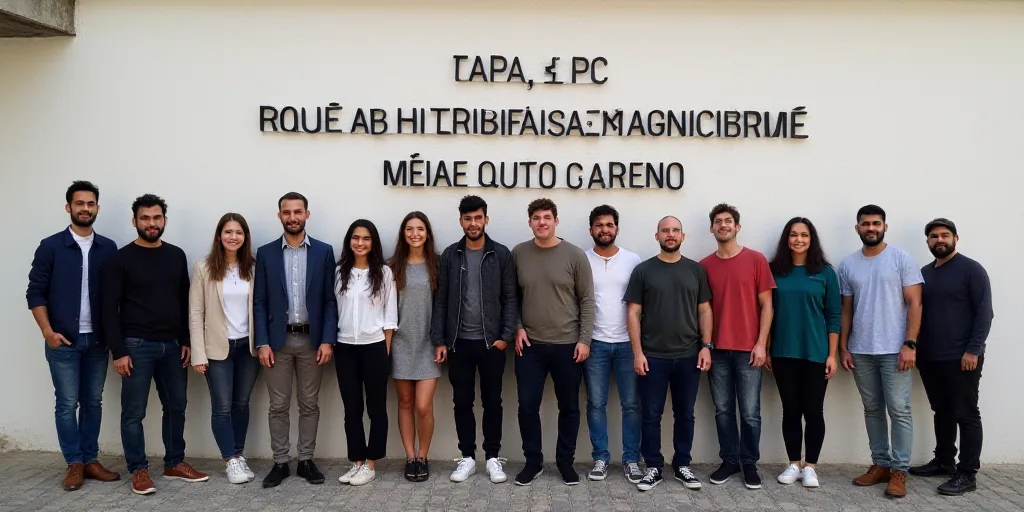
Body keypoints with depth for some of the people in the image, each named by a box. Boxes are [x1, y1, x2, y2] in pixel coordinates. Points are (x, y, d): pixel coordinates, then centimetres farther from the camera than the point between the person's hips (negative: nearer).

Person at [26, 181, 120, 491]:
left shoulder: (108, 248, 5)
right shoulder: (51, 246, -2)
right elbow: (35, 293, -2)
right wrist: (48, 331, -12)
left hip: (98, 340, 3)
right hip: (63, 340, -2)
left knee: (93, 402, 9)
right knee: (66, 403, 3)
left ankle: (90, 460, 18)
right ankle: (74, 464, 13)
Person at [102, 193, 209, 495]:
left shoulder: (177, 256, 8)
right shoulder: (121, 259, -5)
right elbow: (110, 309, -7)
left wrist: (186, 341, 5)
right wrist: (118, 351, -13)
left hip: (173, 345, 5)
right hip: (137, 346, -5)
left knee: (176, 406, 11)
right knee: (134, 412, 2)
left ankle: (174, 464, 24)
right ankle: (139, 470, 13)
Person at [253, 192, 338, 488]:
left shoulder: (324, 252, 2)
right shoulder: (266, 253, 3)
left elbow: (330, 300, 0)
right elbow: (259, 302, 1)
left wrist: (327, 340, -8)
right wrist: (262, 343, -7)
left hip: (311, 339, 0)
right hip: (278, 340, 0)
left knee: (309, 404, 8)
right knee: (278, 406, 6)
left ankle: (306, 461, 19)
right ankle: (280, 462, 17)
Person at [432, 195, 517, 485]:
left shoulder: (501, 254, -1)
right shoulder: (450, 255, 3)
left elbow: (510, 298, -1)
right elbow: (440, 300, 3)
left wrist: (505, 336, -9)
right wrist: (439, 340, -2)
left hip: (491, 342, -1)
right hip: (459, 342, 2)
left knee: (492, 401, 7)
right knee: (462, 402, 8)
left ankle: (493, 457, 19)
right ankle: (467, 457, 19)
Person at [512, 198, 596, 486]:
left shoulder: (575, 255, -4)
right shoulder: (518, 254, 2)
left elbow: (587, 300, -3)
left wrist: (584, 339, -7)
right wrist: (517, 328, -2)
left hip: (567, 345, -1)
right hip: (530, 345, 1)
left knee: (569, 407, 10)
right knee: (527, 406, 4)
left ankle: (565, 460, 26)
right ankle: (533, 460, 21)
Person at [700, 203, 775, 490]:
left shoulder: (756, 260, 0)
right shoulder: (704, 266, 6)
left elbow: (766, 305, 0)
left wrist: (761, 343, -7)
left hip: (748, 349, -2)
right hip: (717, 350, 2)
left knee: (750, 412, 3)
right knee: (723, 410, 8)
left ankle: (750, 464, 17)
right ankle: (729, 461, 21)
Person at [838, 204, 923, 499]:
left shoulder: (901, 259, -2)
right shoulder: (848, 265, 8)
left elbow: (914, 303, -5)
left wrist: (910, 344, -13)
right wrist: (843, 348, 7)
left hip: (894, 350, -4)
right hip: (860, 351, 4)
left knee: (899, 410, -2)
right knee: (872, 409, 10)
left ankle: (899, 470, 6)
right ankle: (880, 464, 20)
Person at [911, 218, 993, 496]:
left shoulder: (971, 269, -5)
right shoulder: (924, 273, 12)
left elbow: (984, 312, -10)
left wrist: (973, 350, -17)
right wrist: (915, 348, 9)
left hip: (961, 358, -6)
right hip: (930, 358, 6)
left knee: (966, 415, 0)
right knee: (942, 412, 15)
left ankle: (967, 474, 5)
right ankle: (943, 462, 26)